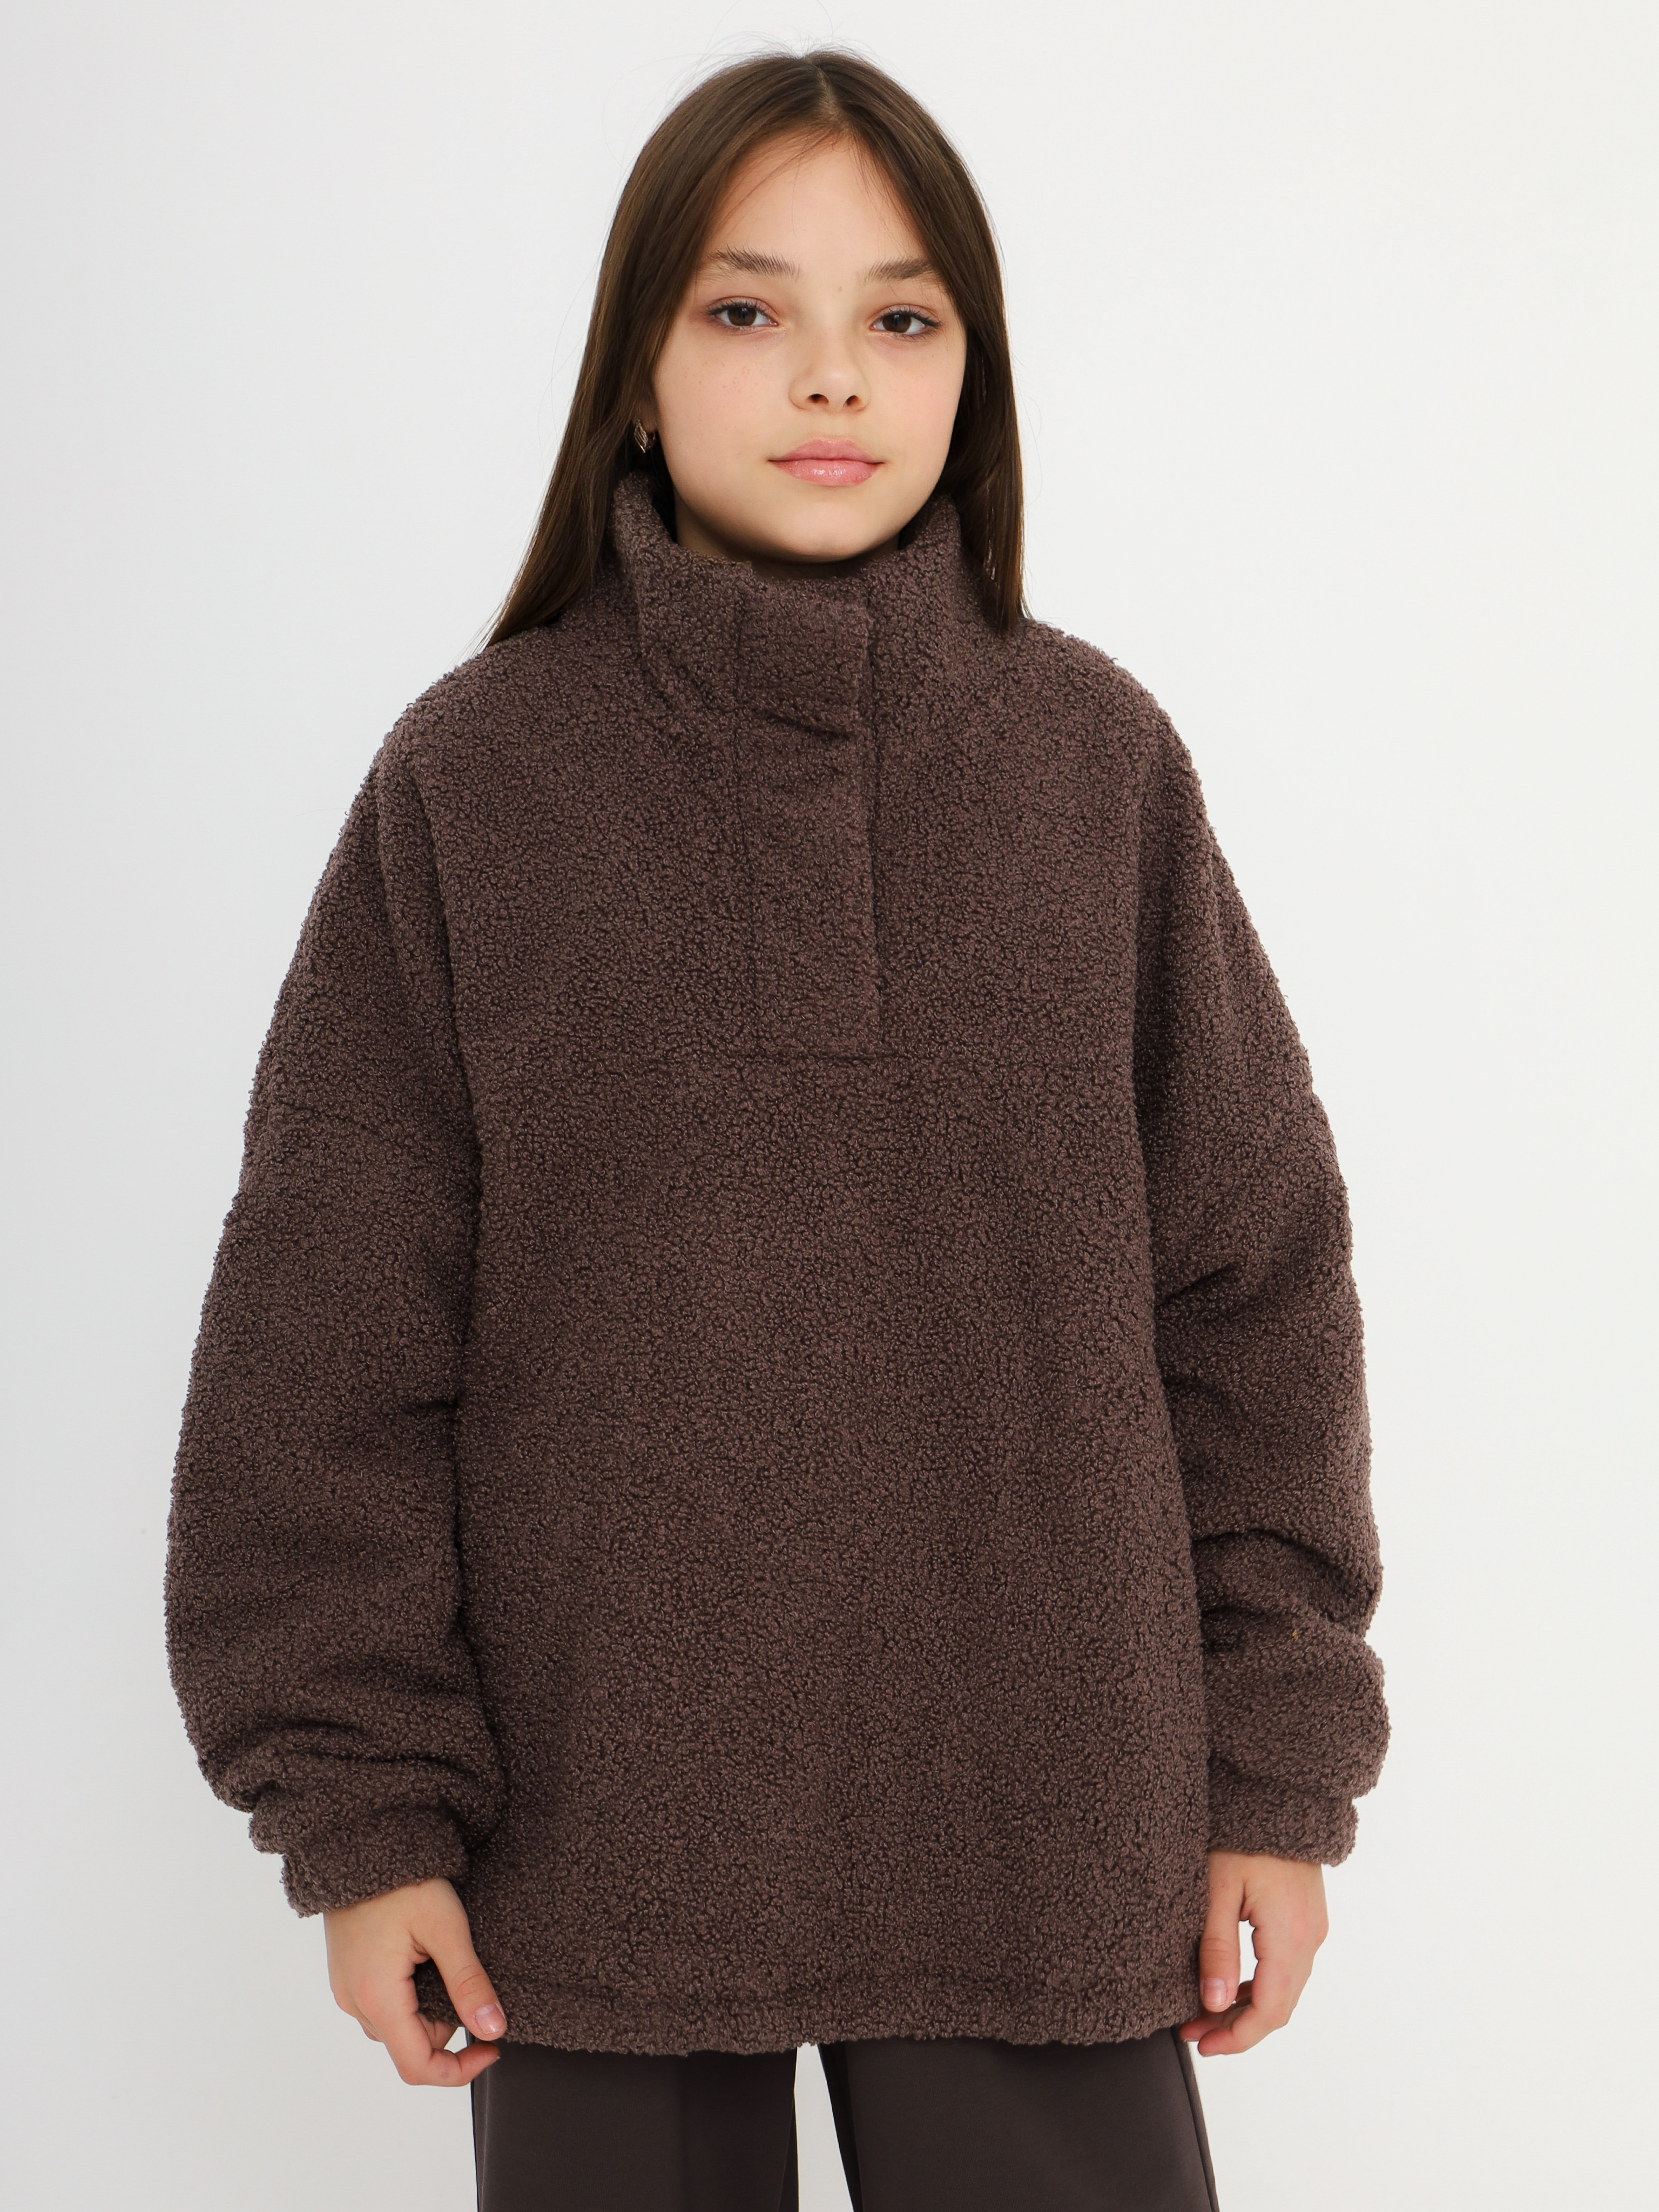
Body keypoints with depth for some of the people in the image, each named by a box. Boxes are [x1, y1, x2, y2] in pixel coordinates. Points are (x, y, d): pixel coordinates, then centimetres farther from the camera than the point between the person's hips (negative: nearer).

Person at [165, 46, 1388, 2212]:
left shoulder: (1099, 762, 1)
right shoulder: (475, 778, -3)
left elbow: (1252, 1282, 4)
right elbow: (324, 1338, -2)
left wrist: (1278, 1771, 3)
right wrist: (359, 1804, -4)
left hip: (1044, 1833, 1)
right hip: (593, 1842, 0)